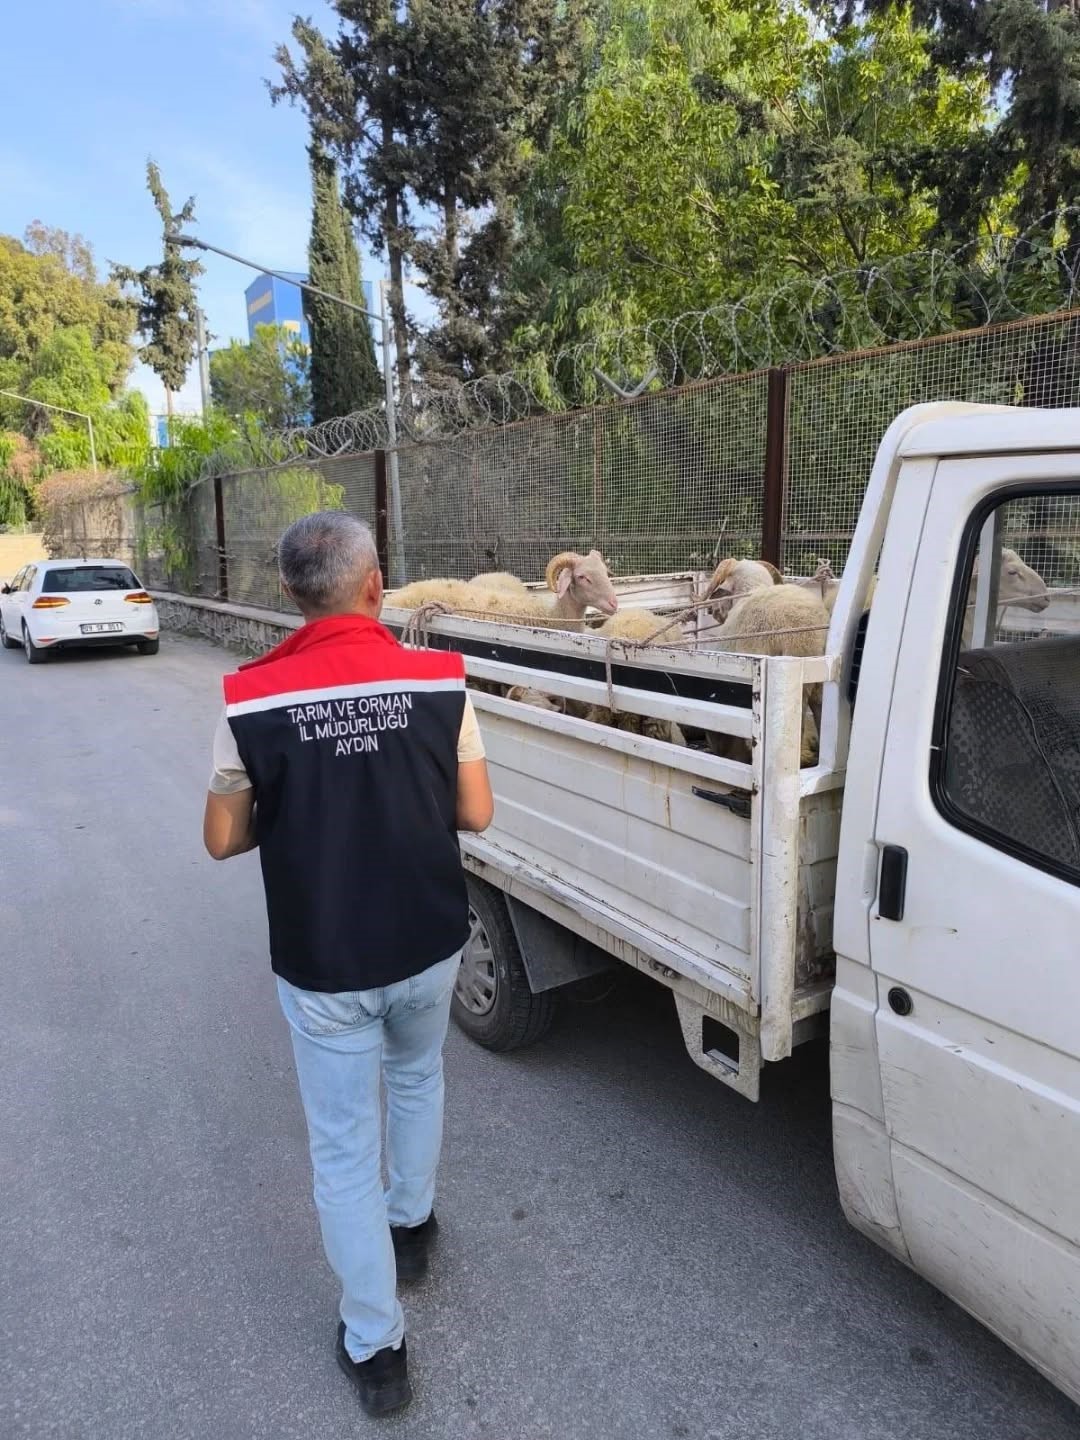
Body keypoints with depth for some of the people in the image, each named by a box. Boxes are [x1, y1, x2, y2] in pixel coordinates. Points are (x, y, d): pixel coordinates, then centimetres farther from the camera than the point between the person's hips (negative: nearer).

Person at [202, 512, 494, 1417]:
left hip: (320, 966, -1)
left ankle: (375, 1349, 29)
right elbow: (474, 814, -6)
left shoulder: (251, 697, -14)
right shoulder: (438, 680, -13)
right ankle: (411, 1225, 51)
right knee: (417, 1079, 31)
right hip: (427, 947, 2)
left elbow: (224, 840, -5)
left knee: (344, 1151, 15)